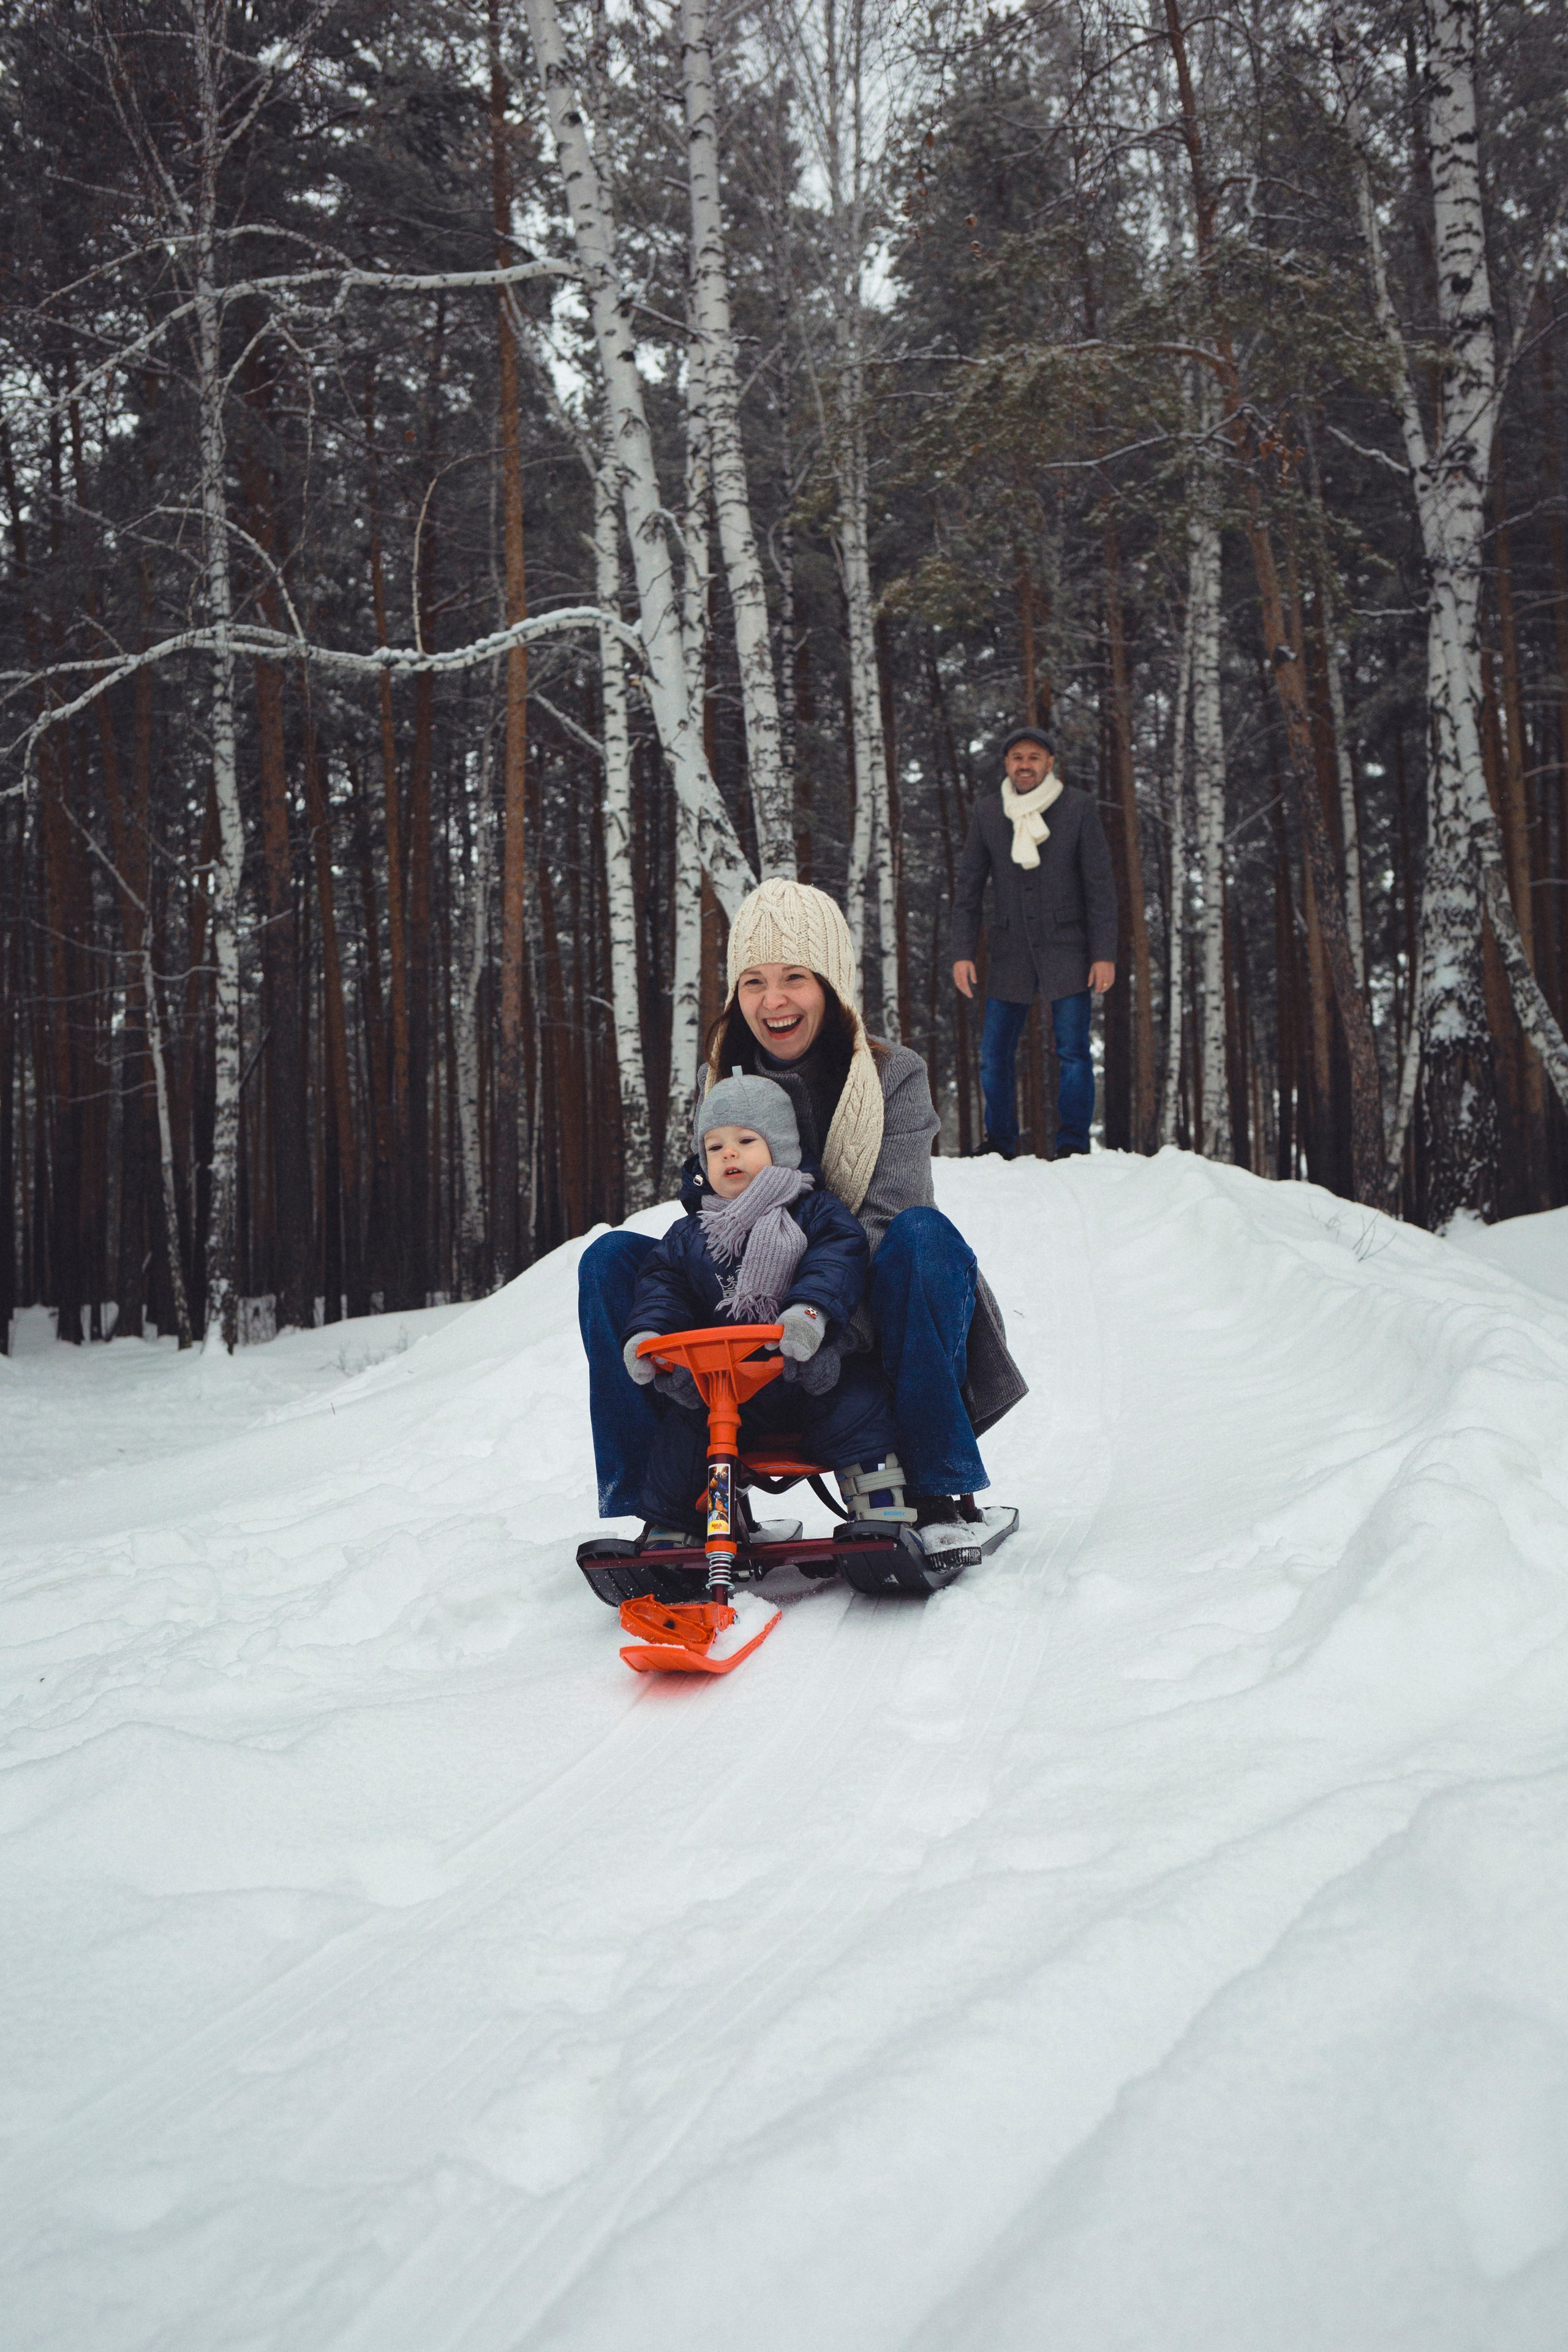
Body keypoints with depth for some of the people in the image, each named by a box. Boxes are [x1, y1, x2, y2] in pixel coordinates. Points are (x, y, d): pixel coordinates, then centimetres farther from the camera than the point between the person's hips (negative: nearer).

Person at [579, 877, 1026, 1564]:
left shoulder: (894, 1077, -5)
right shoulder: (729, 1085, 6)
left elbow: (883, 1222, -17)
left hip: (869, 1327, -3)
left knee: (923, 1235, -34)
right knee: (610, 1258, -13)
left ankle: (938, 1493, -29)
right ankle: (644, 1499, -14)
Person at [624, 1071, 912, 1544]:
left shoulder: (814, 1211, 3)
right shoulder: (690, 1234, 14)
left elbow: (839, 1258, -13)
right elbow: (662, 1281, 10)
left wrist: (812, 1310, -33)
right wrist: (647, 1331, -12)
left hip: (813, 1375, -3)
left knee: (858, 1408, -23)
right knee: (682, 1434, -9)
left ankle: (884, 1519, -11)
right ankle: (667, 1533, 9)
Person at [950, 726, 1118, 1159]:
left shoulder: (1078, 808, -4)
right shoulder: (988, 811, 2)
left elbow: (1100, 885, -4)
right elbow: (968, 886, 6)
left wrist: (1104, 955, -9)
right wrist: (962, 953, -1)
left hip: (1066, 947, -2)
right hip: (1010, 952, 2)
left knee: (1073, 1051, -6)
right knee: (994, 1055, 1)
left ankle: (1073, 1146, 4)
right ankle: (1000, 1146, 15)